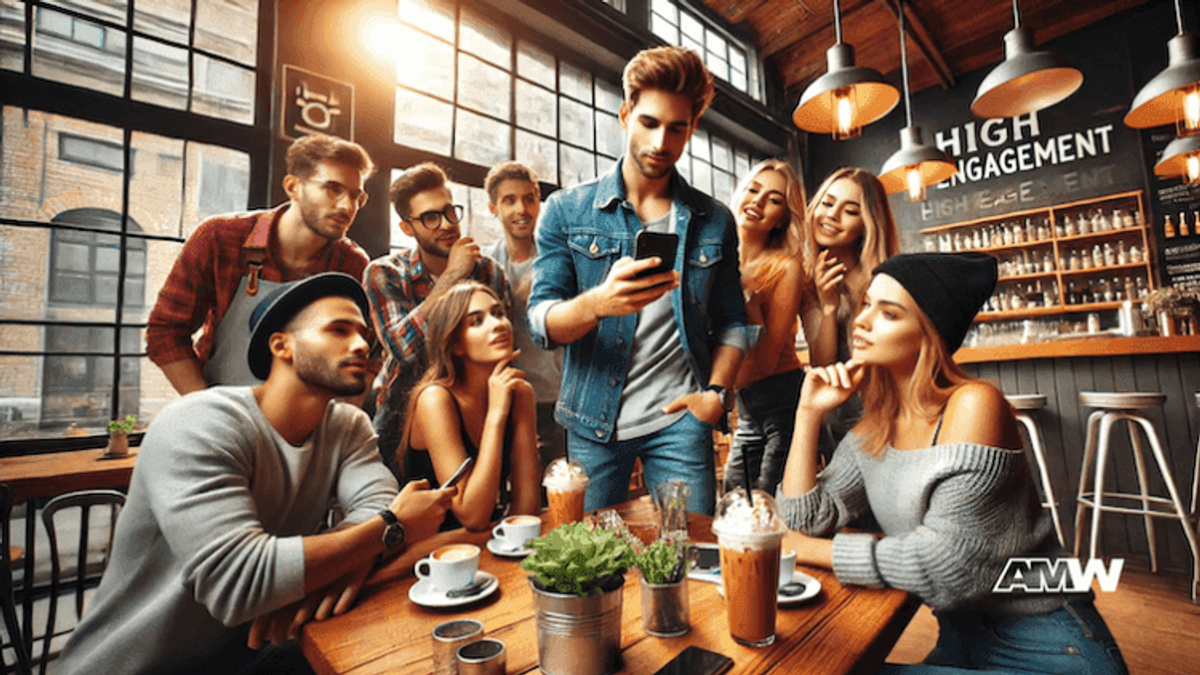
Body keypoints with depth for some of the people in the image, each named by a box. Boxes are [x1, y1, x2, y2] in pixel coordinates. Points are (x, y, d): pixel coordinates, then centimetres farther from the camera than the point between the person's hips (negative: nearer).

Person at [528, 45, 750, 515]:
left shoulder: (714, 221, 6)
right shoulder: (566, 211, 0)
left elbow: (731, 321, 12)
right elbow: (540, 321, -7)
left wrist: (716, 392, -3)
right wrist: (597, 303, -28)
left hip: (678, 418, 1)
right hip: (593, 422, 0)